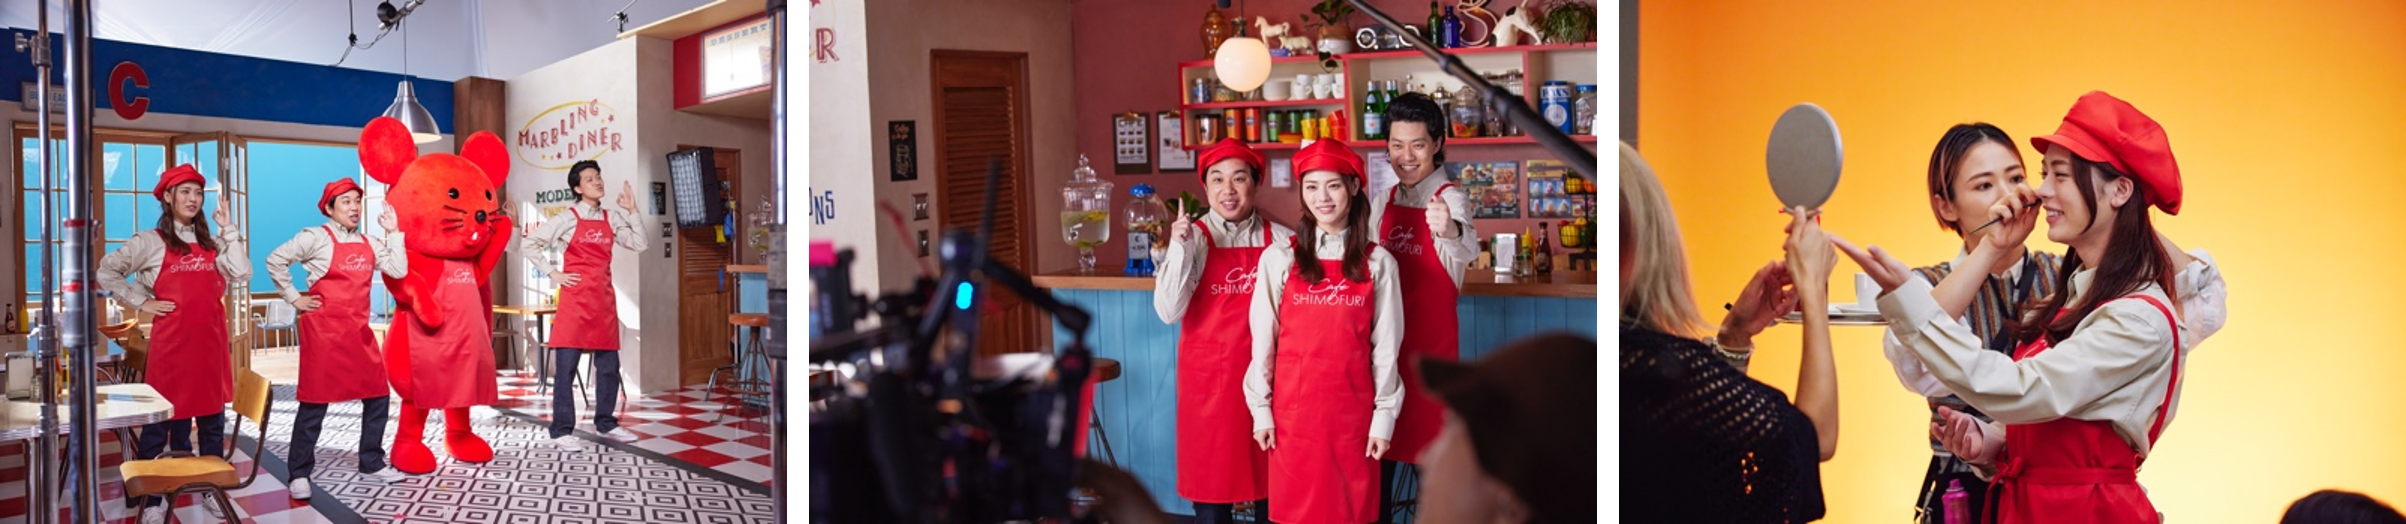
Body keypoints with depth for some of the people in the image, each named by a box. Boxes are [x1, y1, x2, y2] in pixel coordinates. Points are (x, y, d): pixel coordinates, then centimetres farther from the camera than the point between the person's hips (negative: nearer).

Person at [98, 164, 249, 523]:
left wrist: (228, 230, -3)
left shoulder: (211, 242, 12)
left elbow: (241, 273, -2)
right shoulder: (150, 241, 0)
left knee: (212, 417, 9)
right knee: (162, 417, 0)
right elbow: (107, 272, -1)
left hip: (210, 340, 4)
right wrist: (141, 302, -5)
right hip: (171, 341, -4)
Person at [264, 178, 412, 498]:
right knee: (315, 401, -2)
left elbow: (399, 271, 3)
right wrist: (294, 298, -5)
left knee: (378, 396, 6)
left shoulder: (368, 244, 12)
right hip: (323, 329, -6)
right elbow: (275, 260, -5)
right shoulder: (316, 237, -5)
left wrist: (393, 233, 2)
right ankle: (300, 474, 6)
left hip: (358, 331, 6)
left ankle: (372, 463, 19)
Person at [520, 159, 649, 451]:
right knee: (566, 367, -4)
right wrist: (552, 273, -7)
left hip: (604, 298, 5)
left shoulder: (610, 220, 12)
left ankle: (605, 423, 23)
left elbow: (638, 245, 6)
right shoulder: (567, 219, -2)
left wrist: (631, 212, 4)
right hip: (575, 298, -5)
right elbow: (528, 245, -3)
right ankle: (561, 431, -1)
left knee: (608, 365, 10)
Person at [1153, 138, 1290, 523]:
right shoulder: (1194, 238, -3)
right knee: (1212, 482, 5)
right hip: (1209, 378, -1)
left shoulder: (1280, 240, 2)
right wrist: (1180, 248, -19)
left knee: (1273, 489, 8)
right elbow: (1169, 312, -12)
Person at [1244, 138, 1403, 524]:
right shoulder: (1279, 259, 0)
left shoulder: (1377, 263, 1)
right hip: (1294, 407, 0)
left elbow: (1386, 346, 2)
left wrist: (1385, 414, 0)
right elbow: (1263, 340, 2)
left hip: (1353, 408, 0)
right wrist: (1261, 408, 0)